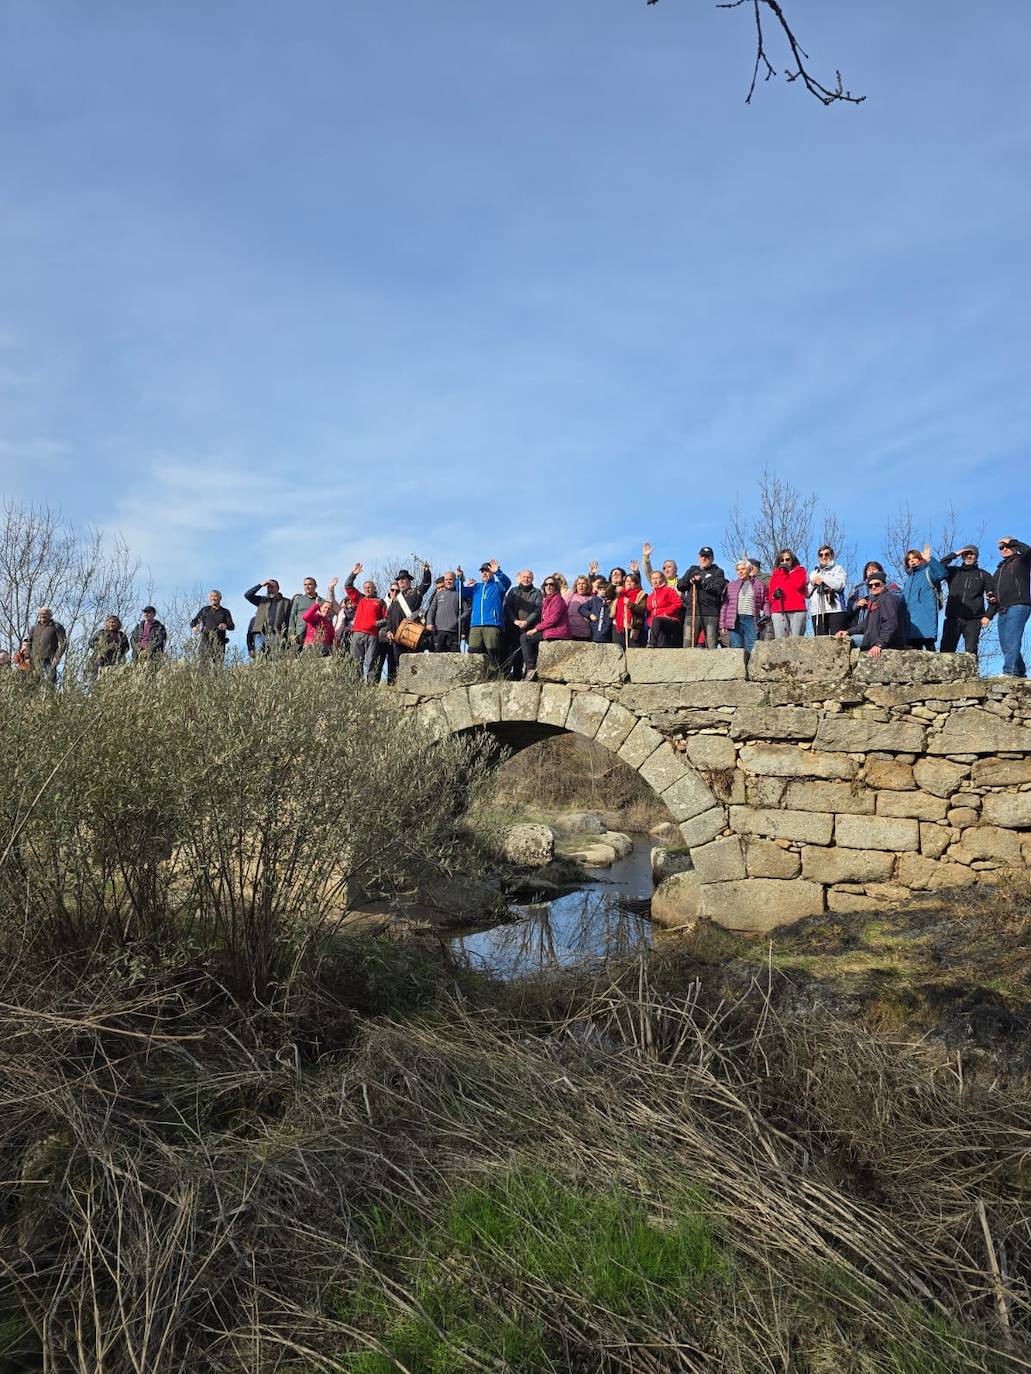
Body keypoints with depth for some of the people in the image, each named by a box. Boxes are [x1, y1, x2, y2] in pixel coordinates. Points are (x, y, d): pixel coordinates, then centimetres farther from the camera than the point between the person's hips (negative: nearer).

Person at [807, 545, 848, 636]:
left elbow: (839, 585, -5)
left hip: (834, 609, -4)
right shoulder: (813, 573, 26)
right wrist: (813, 583, 1)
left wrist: (822, 578, 0)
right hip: (816, 611, 4)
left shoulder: (838, 569, 14)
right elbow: (807, 593, 19)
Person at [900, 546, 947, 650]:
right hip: (910, 617, 7)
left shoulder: (928, 571, 4)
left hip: (926, 616, -7)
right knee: (913, 645, 5)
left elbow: (941, 574, -18)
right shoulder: (907, 578, 24)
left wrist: (930, 559, -27)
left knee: (928, 642, -15)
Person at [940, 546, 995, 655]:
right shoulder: (954, 572, 19)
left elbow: (992, 597, 13)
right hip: (953, 618, 1)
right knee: (946, 649, -10)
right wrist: (955, 554, 5)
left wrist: (987, 616, -3)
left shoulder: (984, 575, 17)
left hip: (973, 619, -1)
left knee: (971, 651, -10)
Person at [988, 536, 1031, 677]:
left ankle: (1009, 671, -30)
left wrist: (1011, 541, 1)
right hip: (1002, 611, 7)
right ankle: (1020, 672, 5)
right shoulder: (999, 570, 30)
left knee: (1011, 640, -20)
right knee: (1005, 644, 0)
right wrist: (989, 615, 18)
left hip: (1018, 606, -7)